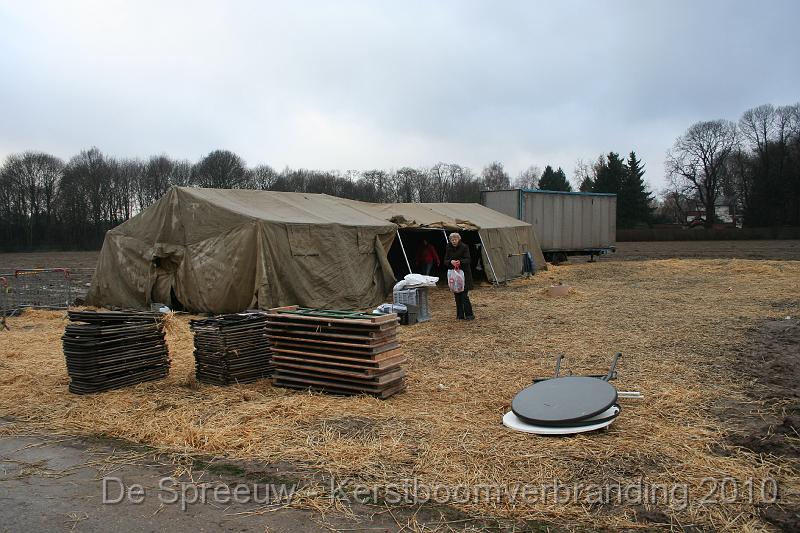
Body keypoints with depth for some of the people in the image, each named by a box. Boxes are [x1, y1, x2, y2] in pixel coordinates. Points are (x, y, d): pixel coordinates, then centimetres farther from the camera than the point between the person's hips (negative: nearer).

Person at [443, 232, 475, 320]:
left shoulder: (464, 247, -6)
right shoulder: (449, 248, 6)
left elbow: (468, 260, -13)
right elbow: (445, 261, 2)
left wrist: (460, 262, -33)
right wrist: (451, 262, -21)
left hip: (464, 274, -4)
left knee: (464, 295, -9)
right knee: (457, 295, 5)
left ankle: (469, 314, -1)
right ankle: (460, 315, 12)